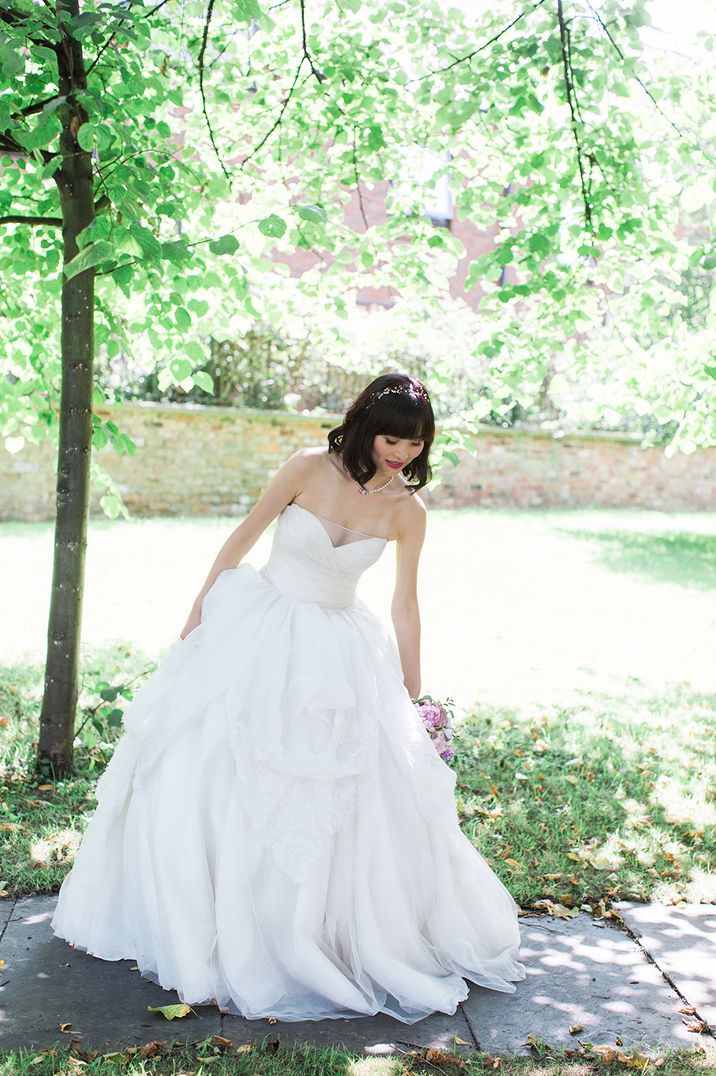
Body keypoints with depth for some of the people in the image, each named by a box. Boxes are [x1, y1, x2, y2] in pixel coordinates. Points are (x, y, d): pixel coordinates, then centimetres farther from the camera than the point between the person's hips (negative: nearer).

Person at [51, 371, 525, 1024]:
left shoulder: (408, 511, -6)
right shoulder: (310, 469, -11)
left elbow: (405, 606, 2)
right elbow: (243, 538, -1)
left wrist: (412, 698, 5)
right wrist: (198, 615, 3)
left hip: (337, 654, 1)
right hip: (258, 633, -1)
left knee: (359, 796, -1)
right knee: (206, 778, 4)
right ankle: (193, 927, 25)